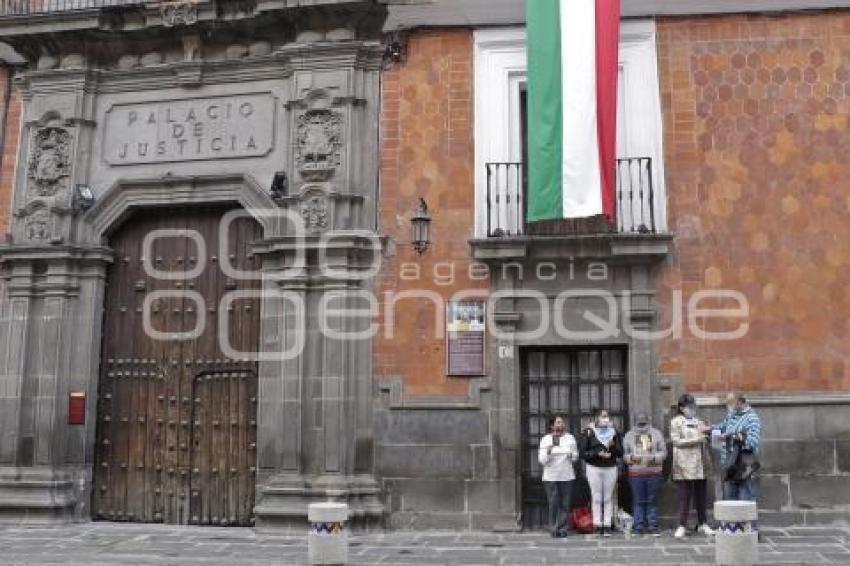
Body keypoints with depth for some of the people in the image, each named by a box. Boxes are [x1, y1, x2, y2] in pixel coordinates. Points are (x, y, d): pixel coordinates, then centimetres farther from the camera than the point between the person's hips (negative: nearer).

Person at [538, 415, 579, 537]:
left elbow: (575, 456, 17)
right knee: (553, 504, -5)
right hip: (550, 477, -2)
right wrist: (548, 452, -18)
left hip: (567, 476, 2)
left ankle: (563, 529, 6)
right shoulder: (545, 439, 5)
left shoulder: (570, 438, 11)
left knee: (565, 504, 0)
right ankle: (555, 529, 2)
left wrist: (572, 456, -5)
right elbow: (542, 460, 0)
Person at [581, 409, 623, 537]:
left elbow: (620, 453, 8)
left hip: (610, 468, 2)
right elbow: (583, 453, -4)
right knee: (596, 497, -1)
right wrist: (597, 453, -17)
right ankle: (597, 526, 4)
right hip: (593, 468, -2)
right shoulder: (589, 433, 0)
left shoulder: (614, 432, 8)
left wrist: (613, 446, -12)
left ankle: (607, 526, 7)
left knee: (608, 498, 4)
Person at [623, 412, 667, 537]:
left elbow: (663, 452, 6)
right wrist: (631, 458, -11)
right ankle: (638, 527, 7)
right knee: (638, 501, 1)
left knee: (653, 501, 2)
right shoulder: (629, 435, 10)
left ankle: (653, 526, 11)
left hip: (654, 472, 0)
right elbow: (624, 453, 10)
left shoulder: (656, 433, 8)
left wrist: (654, 458, -12)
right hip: (636, 473, 0)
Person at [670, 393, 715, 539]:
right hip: (685, 464, -5)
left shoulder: (698, 422, 18)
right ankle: (682, 526, 1)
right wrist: (695, 440, -12)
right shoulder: (676, 422, 3)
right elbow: (676, 441, -8)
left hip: (700, 464, 5)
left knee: (701, 494, 7)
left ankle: (702, 524, 18)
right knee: (685, 495, -4)